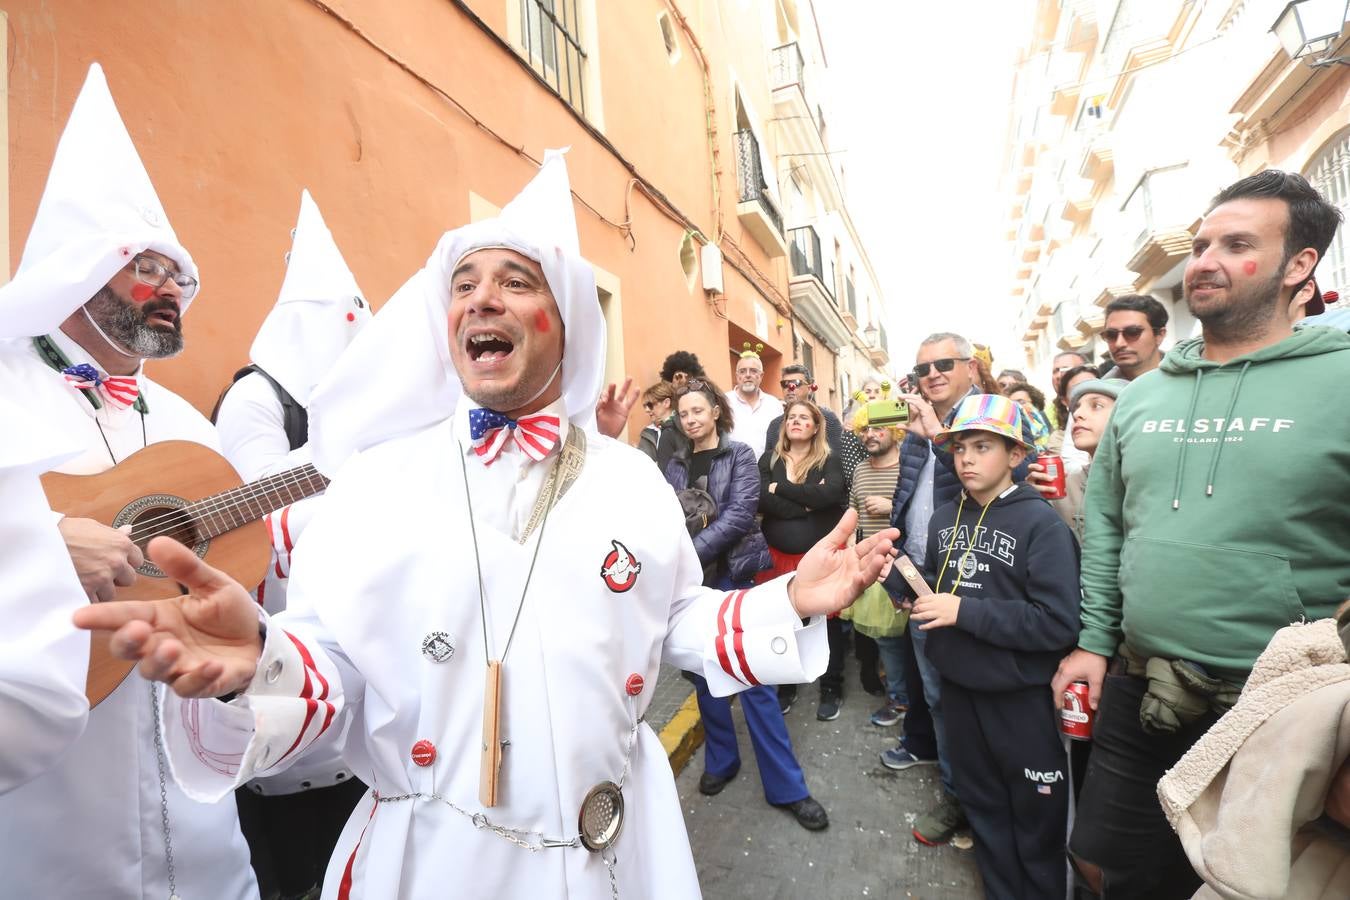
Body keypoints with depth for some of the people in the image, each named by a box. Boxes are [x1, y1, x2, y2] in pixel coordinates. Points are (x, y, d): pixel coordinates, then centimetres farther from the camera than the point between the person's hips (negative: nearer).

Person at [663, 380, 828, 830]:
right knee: (703, 673, 14)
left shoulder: (739, 455, -3)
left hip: (730, 577, -3)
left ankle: (787, 786, 15)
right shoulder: (675, 464, 7)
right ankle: (721, 759, 36)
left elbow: (739, 516, -15)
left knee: (754, 680, 1)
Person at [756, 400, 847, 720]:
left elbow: (830, 493, -21)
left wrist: (780, 488, -15)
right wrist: (806, 503, -17)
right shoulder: (769, 458, 4)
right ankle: (785, 685, 32)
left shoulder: (828, 460, -1)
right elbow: (761, 499, -12)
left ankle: (831, 688, 28)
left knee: (827, 620, 8)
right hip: (779, 555, 2)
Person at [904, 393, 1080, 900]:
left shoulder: (1041, 524, -17)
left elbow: (1058, 623, -24)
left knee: (1035, 817, 16)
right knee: (982, 805, 23)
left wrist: (964, 611, -25)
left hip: (1022, 696, -5)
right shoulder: (944, 519, 1)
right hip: (959, 687, 6)